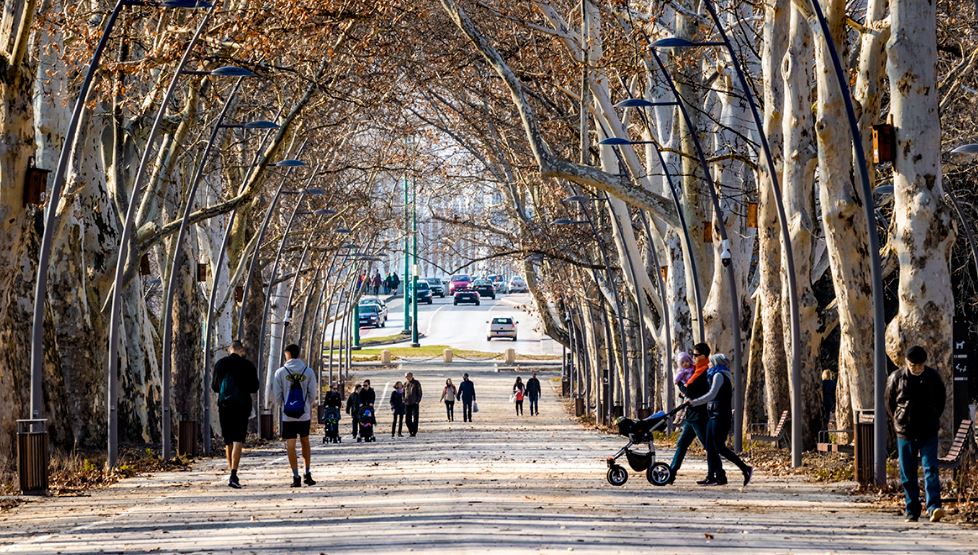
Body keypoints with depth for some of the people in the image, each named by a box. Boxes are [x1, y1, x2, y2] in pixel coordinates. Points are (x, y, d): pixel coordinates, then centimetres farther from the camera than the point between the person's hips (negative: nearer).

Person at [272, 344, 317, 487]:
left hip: (288, 416, -2)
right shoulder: (308, 371, -2)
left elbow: (277, 396, -4)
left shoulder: (280, 372, -6)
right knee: (305, 442, 18)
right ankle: (307, 473, 17)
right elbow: (313, 395, 2)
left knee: (291, 445, 2)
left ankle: (296, 477, -2)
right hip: (305, 414, 2)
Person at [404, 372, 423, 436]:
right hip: (407, 404, 4)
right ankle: (410, 431, 13)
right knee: (407, 418, 3)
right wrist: (404, 400, 2)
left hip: (415, 403, -4)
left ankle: (414, 432, -4)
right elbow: (403, 393, 18)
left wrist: (418, 401, -11)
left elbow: (419, 393, -1)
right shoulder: (405, 384, 11)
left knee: (415, 418, -5)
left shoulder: (416, 383, 1)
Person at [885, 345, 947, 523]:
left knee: (930, 469, -13)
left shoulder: (933, 377, -1)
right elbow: (889, 401, 11)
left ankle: (933, 508, -20)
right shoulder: (896, 378, -3)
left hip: (929, 433, -1)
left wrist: (934, 418, 11)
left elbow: (941, 399, 14)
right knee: (908, 474, 4)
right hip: (905, 433, 1)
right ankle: (912, 512, 10)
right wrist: (898, 421, 9)